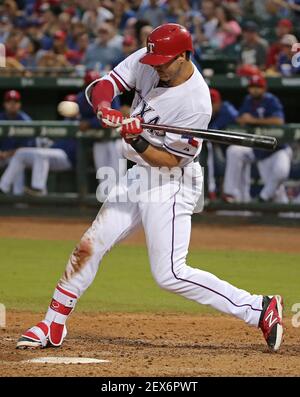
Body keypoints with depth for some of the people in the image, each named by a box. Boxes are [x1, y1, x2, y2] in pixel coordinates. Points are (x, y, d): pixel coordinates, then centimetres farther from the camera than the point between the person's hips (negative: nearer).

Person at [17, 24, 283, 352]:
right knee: (89, 247, 8)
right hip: (139, 175, 8)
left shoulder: (197, 103, -25)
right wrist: (105, 109, -27)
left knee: (169, 274, -13)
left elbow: (170, 160, -20)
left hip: (172, 182, -8)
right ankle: (53, 327, 19)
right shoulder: (144, 61, -6)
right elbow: (100, 87, -6)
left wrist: (137, 141, -35)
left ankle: (260, 310, -10)